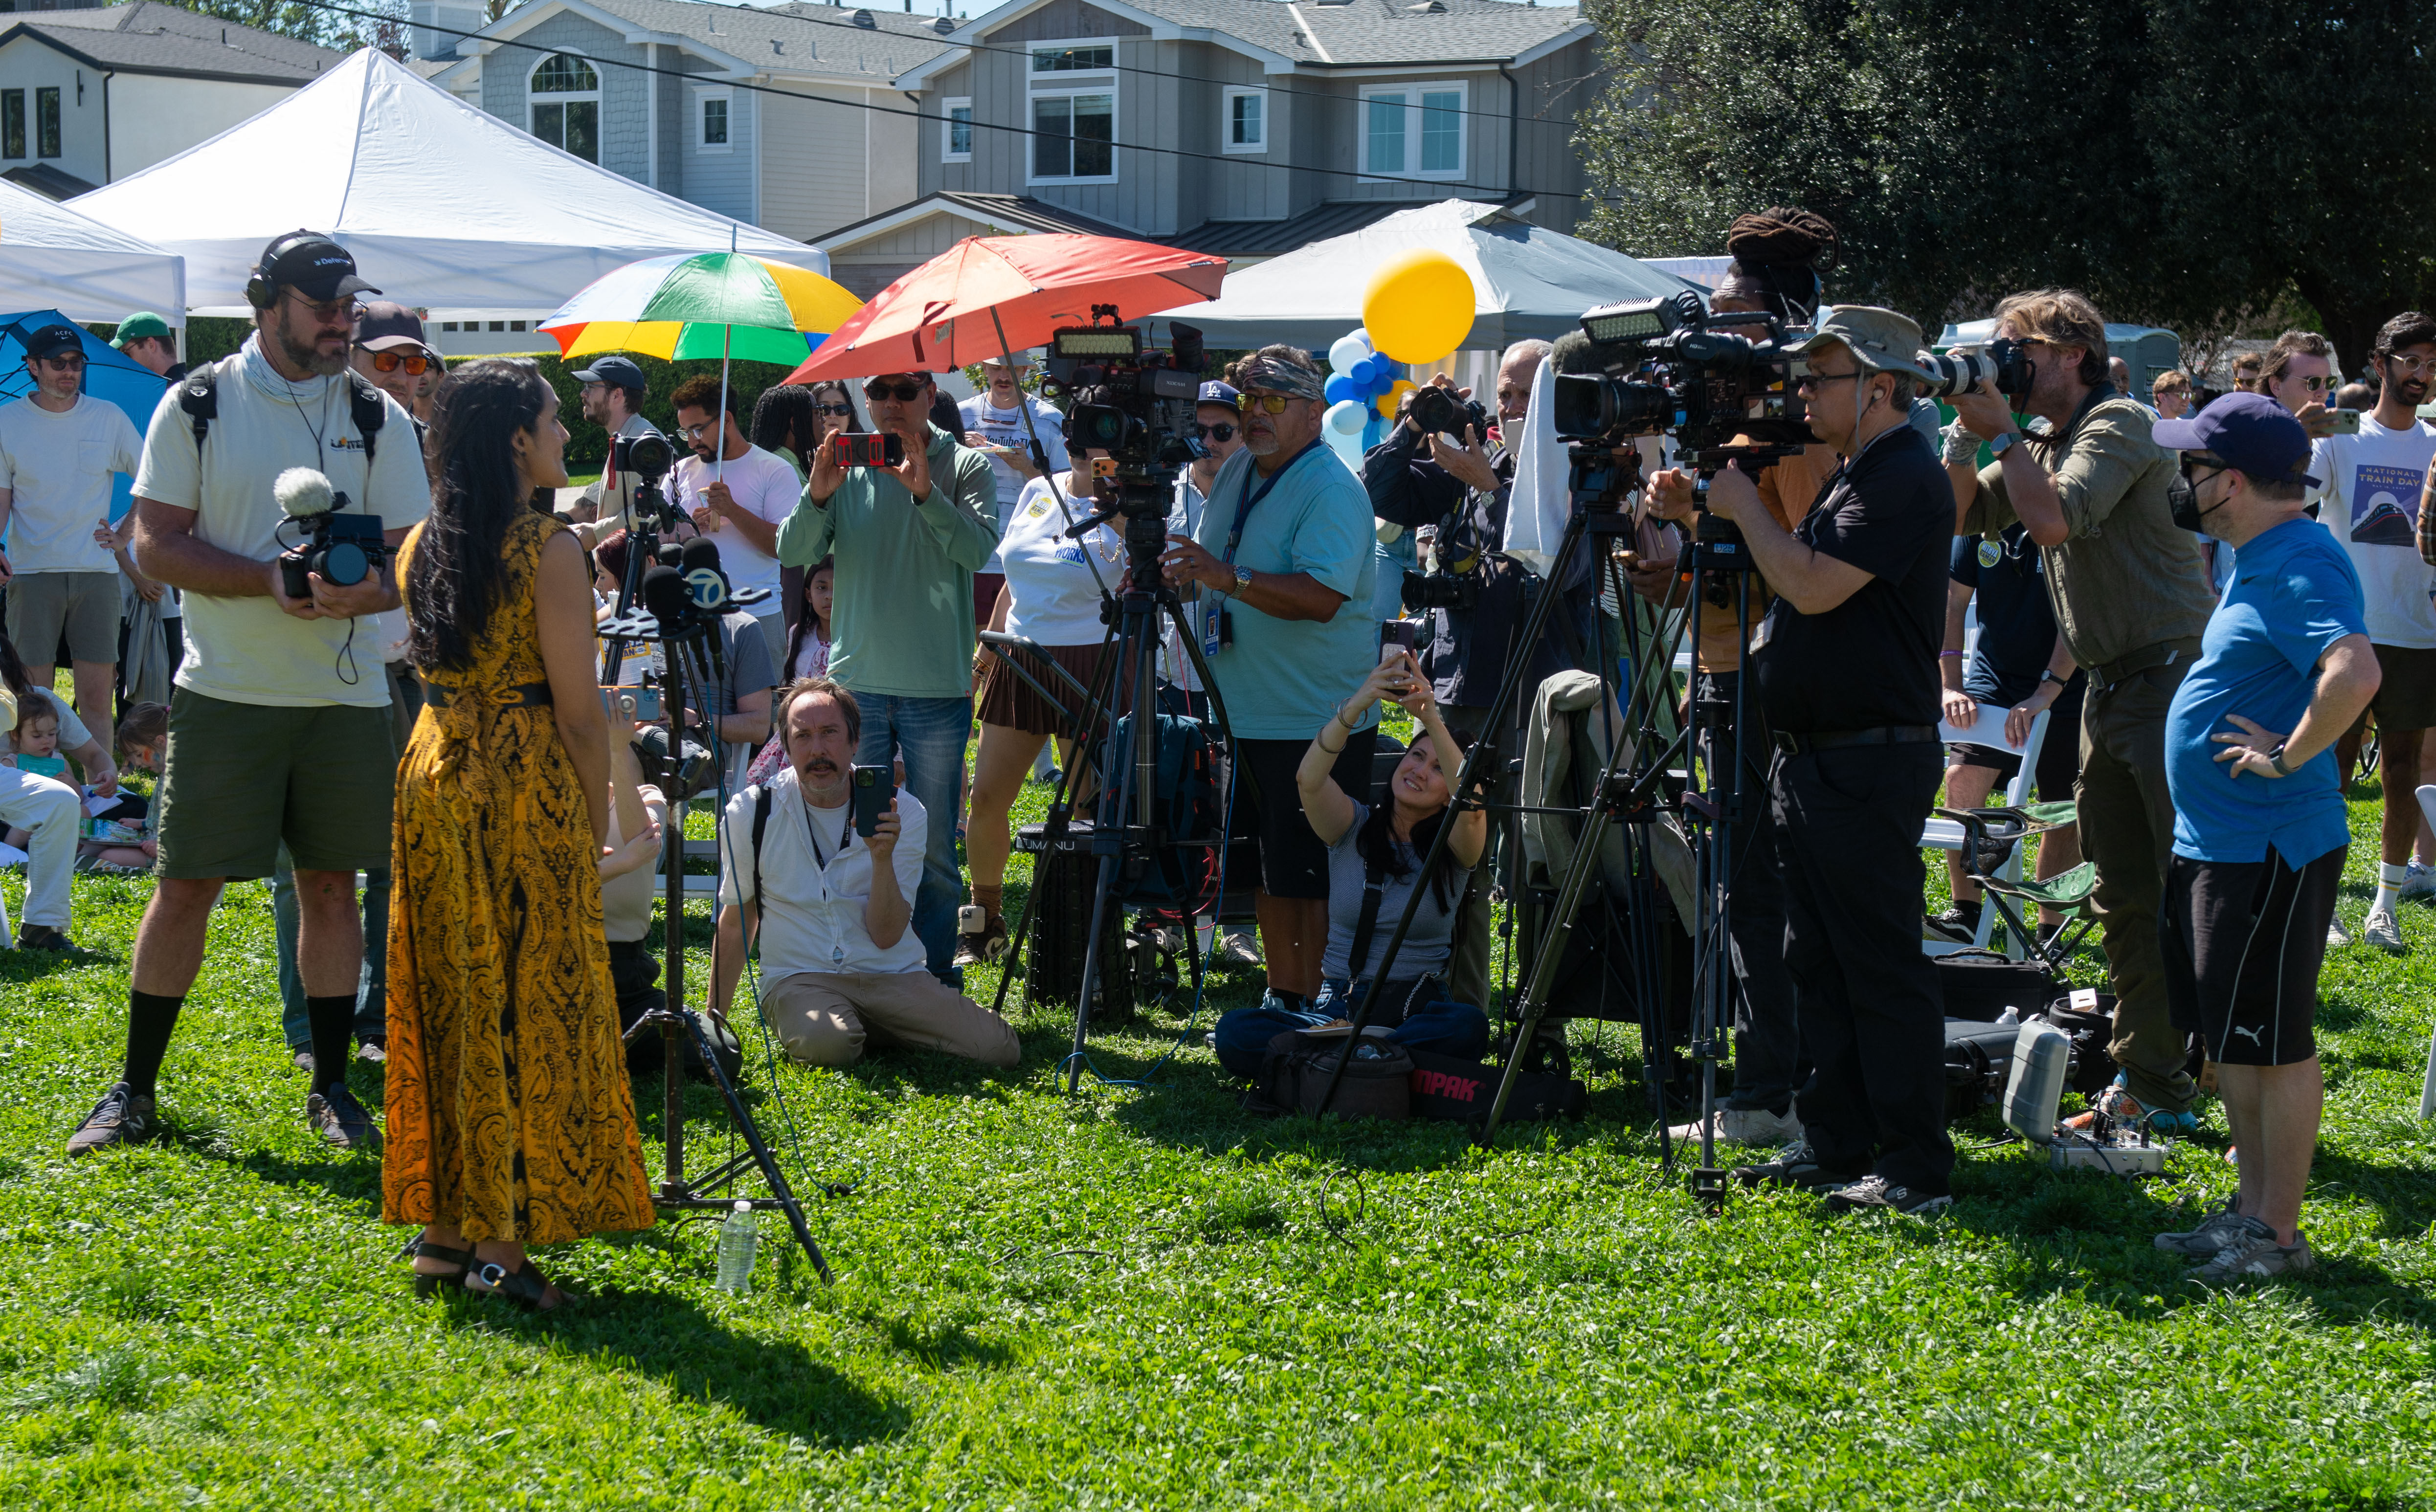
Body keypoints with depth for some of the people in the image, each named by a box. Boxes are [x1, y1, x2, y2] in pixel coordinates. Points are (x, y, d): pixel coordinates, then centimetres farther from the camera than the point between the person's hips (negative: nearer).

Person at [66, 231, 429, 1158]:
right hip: (226, 689, -2)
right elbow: (156, 544, -5)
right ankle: (135, 1090, 10)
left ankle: (331, 1089, 17)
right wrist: (270, 579, -19)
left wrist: (368, 590, -20)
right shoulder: (199, 406, -1)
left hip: (345, 691, 2)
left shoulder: (380, 419, 6)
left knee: (332, 882, 6)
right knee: (186, 882, 0)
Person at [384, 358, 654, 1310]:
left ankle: (445, 1227, 16)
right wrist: (596, 823, -4)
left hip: (432, 776, 7)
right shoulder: (550, 550, -13)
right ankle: (504, 1240, -1)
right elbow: (578, 708, -12)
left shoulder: (422, 549, 7)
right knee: (528, 1010, -1)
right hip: (527, 784, -6)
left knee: (448, 1000, 12)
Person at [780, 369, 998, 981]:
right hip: (857, 680, 2)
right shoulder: (847, 468, 7)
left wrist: (925, 493, -24)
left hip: (937, 686, -2)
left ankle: (934, 973, 13)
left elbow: (977, 550, -12)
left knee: (933, 845, 2)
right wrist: (818, 496, -19)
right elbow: (793, 552, -2)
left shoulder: (966, 467, 2)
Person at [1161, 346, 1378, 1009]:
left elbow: (1322, 597, -28)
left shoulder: (1333, 490, -15)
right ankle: (1281, 999, 22)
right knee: (1269, 872, 14)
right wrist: (1184, 571, 8)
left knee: (1311, 879, -5)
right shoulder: (1237, 471, 12)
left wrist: (1230, 577, -34)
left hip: (1319, 724, -8)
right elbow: (1213, 571, 28)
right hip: (1246, 713, 8)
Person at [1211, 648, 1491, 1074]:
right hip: (1336, 1004, 1)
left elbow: (1472, 805, -19)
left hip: (1414, 1009, 0)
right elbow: (1309, 781, -15)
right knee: (1235, 1031, -27)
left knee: (1467, 1027, -37)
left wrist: (1431, 719, -30)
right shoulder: (1353, 827, 8)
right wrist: (1356, 706, -30)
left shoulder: (1449, 850, 5)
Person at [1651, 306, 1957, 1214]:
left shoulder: (1906, 479, -14)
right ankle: (1836, 1146, 20)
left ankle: (1917, 1169, -4)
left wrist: (1745, 507, -11)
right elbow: (1784, 586, 22)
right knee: (1817, 963, 13)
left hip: (1872, 764, -10)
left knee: (1882, 968, -7)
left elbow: (1814, 586, -23)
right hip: (1813, 759, 10)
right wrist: (1700, 520, 10)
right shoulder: (1855, 475, 17)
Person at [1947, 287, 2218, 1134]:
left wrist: (2001, 432, -14)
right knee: (2124, 896, 11)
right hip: (2109, 684, 9)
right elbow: (1961, 516, 15)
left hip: (2170, 673, -9)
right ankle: (2148, 1077, 17)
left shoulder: (2118, 424, -11)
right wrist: (1967, 432, 2)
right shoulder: (2041, 445, 16)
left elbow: (2056, 520, -24)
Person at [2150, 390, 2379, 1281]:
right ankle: (2251, 1209, 26)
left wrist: (2288, 757, -25)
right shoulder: (2260, 561, 13)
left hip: (2270, 849, -11)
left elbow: (2357, 674, -36)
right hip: (2214, 841, 11)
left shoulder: (2302, 566, -19)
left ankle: (2279, 1236, 5)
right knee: (2228, 1034, 17)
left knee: (2272, 1041, -3)